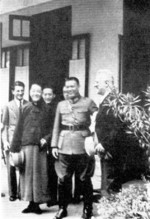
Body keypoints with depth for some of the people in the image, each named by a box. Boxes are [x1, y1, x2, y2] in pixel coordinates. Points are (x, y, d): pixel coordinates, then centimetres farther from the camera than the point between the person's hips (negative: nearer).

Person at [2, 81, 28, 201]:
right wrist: (5, 141, -3)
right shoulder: (8, 106, 5)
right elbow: (4, 125, 5)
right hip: (11, 140, 0)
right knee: (11, 168, 3)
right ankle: (12, 193, 15)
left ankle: (21, 192, 12)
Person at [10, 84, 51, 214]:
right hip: (27, 145, 1)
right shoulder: (26, 108, 5)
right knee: (28, 173, 5)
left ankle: (37, 203, 13)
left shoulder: (45, 109, 5)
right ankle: (31, 203, 14)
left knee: (39, 174, 3)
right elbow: (19, 129, 4)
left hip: (40, 146, -1)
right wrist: (15, 148, 1)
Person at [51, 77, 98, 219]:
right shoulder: (61, 105, 15)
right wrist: (54, 145, 6)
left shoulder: (88, 103, 4)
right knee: (63, 179, 3)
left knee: (84, 179, 4)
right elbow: (56, 126, 14)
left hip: (82, 146, -3)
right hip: (64, 146, 3)